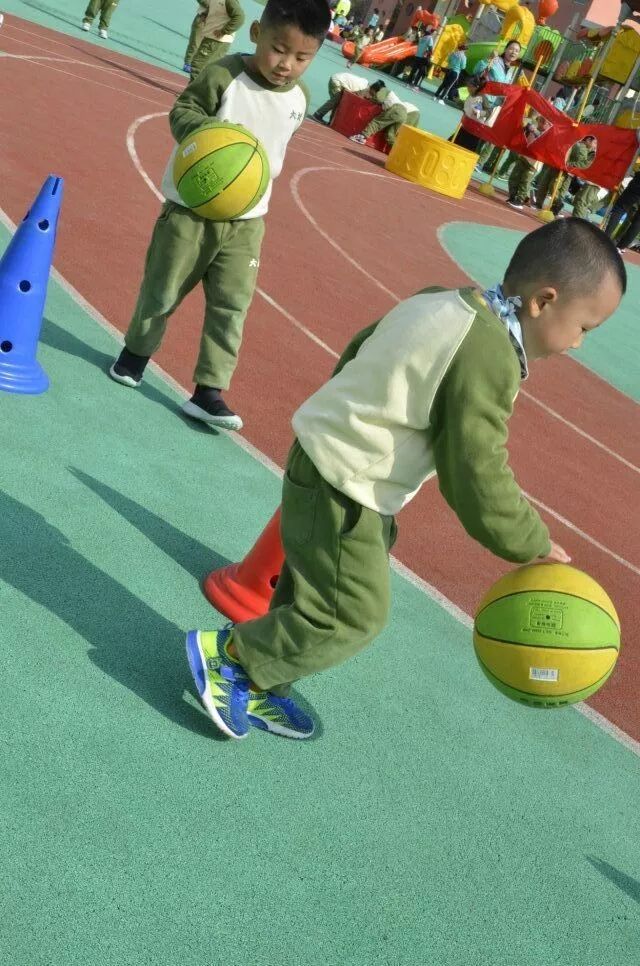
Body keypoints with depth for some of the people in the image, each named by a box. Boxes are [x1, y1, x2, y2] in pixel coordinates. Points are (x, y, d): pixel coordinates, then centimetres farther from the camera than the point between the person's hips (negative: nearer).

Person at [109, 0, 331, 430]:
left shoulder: (300, 99, -1)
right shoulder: (222, 76, -18)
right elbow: (183, 110, -12)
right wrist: (203, 133, -31)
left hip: (246, 221, 4)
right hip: (190, 208, -3)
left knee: (232, 305, -2)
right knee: (162, 290, 10)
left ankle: (209, 391, 4)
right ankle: (137, 350, 36)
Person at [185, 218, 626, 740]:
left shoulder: (440, 301, 4)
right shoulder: (488, 362, -24)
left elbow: (356, 354, 14)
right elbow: (478, 481, -22)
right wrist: (534, 545, -7)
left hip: (327, 464, 10)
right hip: (345, 493, -10)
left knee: (315, 591, 19)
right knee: (354, 615, 2)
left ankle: (259, 687, 32)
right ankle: (225, 655, 13)